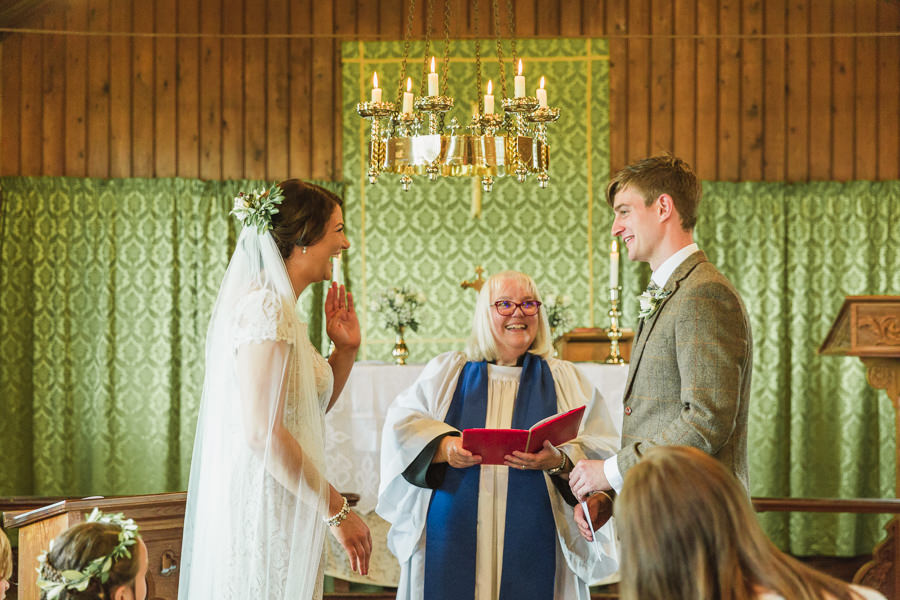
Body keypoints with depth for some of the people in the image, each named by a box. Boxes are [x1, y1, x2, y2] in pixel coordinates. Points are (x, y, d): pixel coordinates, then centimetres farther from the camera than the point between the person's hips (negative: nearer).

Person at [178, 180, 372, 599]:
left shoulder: (277, 305, 15)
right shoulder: (266, 307, -16)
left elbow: (307, 412, 22)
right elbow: (262, 432, -23)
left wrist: (345, 349, 10)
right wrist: (337, 510, -19)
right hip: (265, 513, -10)